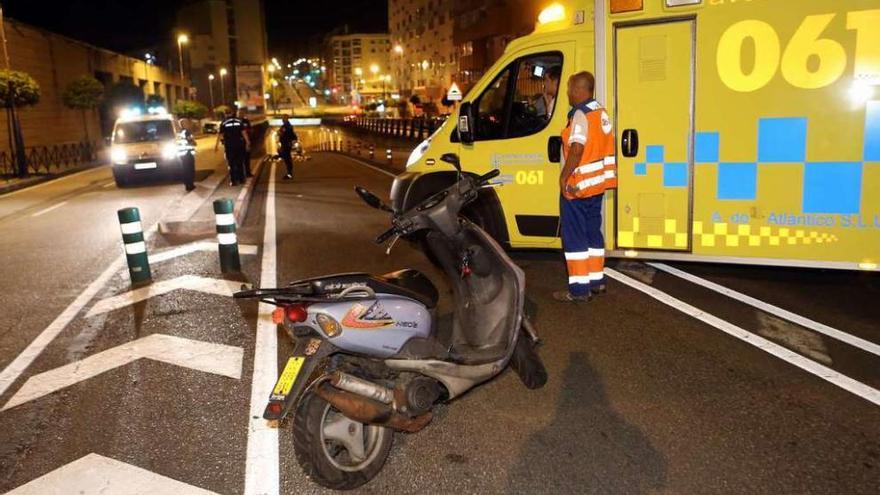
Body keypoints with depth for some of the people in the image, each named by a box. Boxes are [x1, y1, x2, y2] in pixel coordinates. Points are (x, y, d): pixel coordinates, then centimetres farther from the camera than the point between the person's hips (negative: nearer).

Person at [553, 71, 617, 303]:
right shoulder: (601, 112, 11)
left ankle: (579, 288, 1)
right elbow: (604, 147, 15)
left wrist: (564, 177, -20)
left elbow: (577, 149, -27)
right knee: (593, 232, 17)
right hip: (597, 184, 9)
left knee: (574, 237, -3)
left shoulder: (581, 114, -17)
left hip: (577, 186, -9)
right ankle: (596, 280, 26)